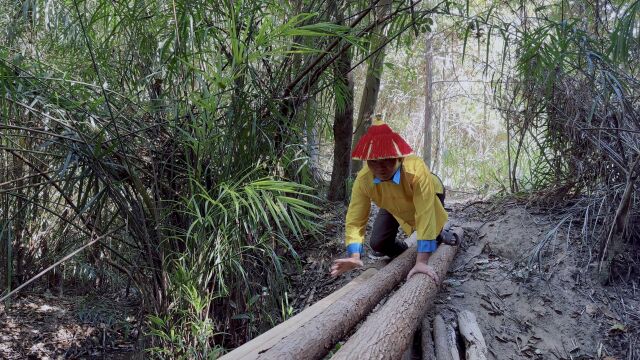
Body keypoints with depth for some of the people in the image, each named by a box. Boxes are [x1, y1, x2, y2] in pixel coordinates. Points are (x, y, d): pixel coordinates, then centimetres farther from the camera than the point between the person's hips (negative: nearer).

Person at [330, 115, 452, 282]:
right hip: (395, 205, 2)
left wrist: (422, 261, -52)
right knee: (378, 243, -9)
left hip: (428, 196, -2)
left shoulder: (417, 170, -46)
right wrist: (355, 256, -50)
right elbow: (355, 220, -34)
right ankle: (403, 251, 25)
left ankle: (439, 236, 23)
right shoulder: (363, 179, -35)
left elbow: (425, 216, -48)